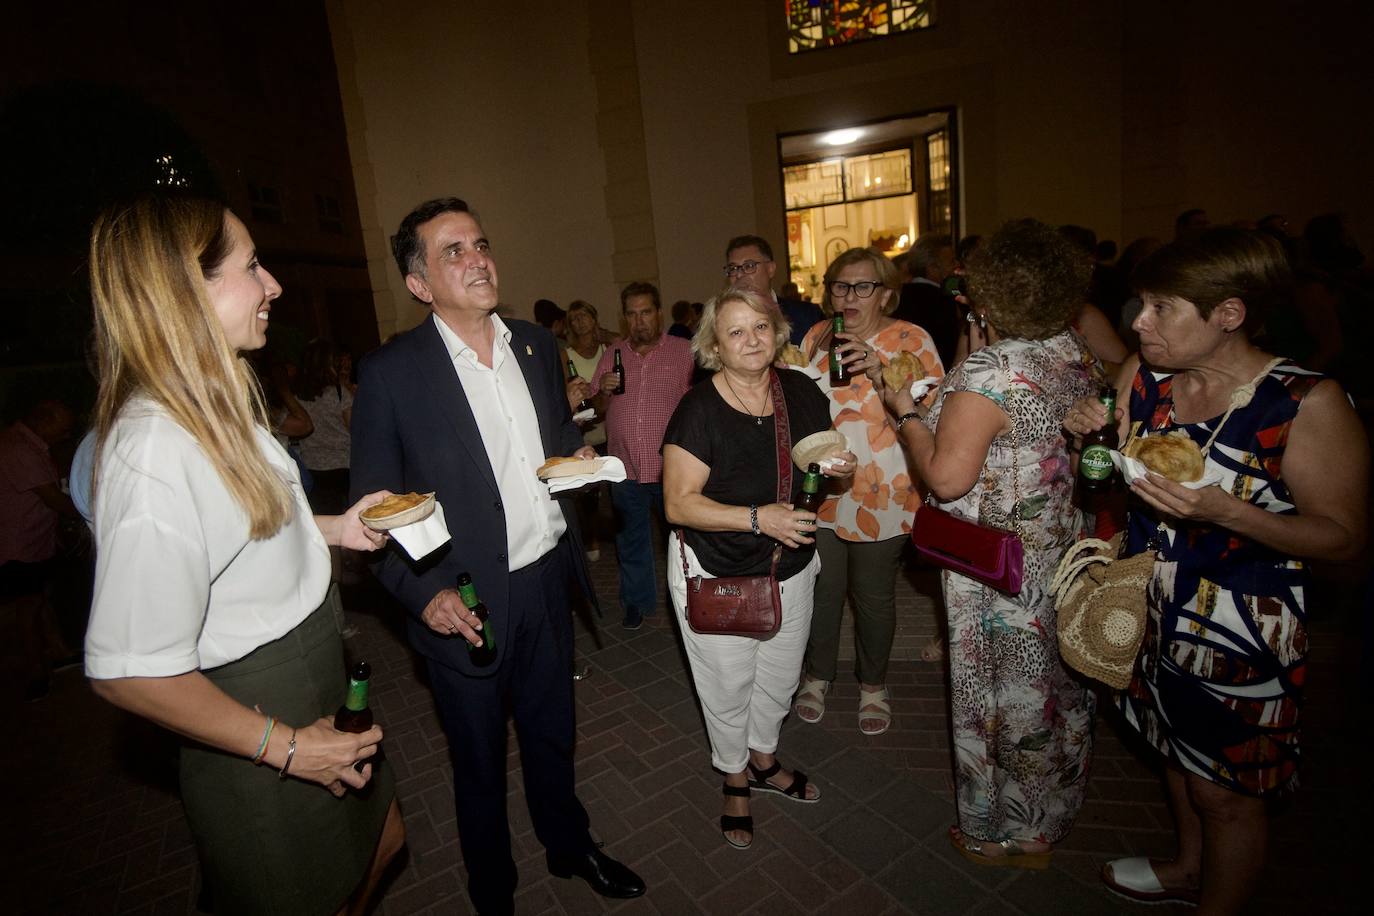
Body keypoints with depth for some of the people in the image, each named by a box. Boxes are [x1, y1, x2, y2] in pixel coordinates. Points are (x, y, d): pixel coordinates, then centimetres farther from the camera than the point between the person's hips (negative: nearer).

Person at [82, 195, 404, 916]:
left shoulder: (215, 407, 1)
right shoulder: (156, 450, -31)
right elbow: (128, 672, -28)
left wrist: (335, 527, 2)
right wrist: (284, 746, -19)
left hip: (313, 686, 9)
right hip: (258, 725, -9)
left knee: (382, 841, 27)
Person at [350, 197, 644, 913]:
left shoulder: (536, 344, 2)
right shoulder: (389, 372, -13)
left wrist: (577, 455, -5)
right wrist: (422, 593, -20)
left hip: (547, 581, 4)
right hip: (467, 605, -4)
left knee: (552, 733, 25)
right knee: (479, 764, 19)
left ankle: (570, 847, 53)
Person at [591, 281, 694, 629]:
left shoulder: (683, 352, -2)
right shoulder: (612, 355, 7)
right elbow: (597, 408, 11)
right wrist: (604, 391, -11)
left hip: (672, 467, -3)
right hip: (626, 469, 3)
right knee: (631, 541, 16)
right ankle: (637, 601, 34)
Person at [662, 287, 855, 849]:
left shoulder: (802, 392, -6)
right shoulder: (699, 410, -22)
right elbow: (678, 504, -22)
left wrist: (837, 467, -14)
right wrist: (756, 517, -31)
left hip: (791, 568, 5)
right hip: (717, 576, -5)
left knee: (779, 678, 24)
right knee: (729, 687, 15)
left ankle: (764, 761, 54)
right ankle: (735, 780, 45)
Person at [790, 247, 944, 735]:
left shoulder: (911, 340, -6)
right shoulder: (817, 336, 7)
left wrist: (881, 367, -26)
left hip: (880, 495, -3)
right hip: (819, 490, 3)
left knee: (874, 595, 11)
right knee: (820, 589, 12)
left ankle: (873, 683, 36)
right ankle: (817, 675, 36)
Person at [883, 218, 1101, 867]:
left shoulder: (988, 371, -24)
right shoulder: (1079, 356, 1)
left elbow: (946, 476, -26)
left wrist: (904, 412, -12)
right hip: (1068, 558, 8)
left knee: (1004, 697, 11)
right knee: (1061, 688, 23)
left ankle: (1005, 837, 34)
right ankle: (1049, 822, 46)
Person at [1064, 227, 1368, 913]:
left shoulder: (1308, 403, -20)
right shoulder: (1141, 376, -5)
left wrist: (1226, 511, -31)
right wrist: (1094, 439, -15)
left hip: (1240, 636, -5)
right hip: (1152, 615, 6)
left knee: (1224, 792, 14)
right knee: (1175, 749, 26)